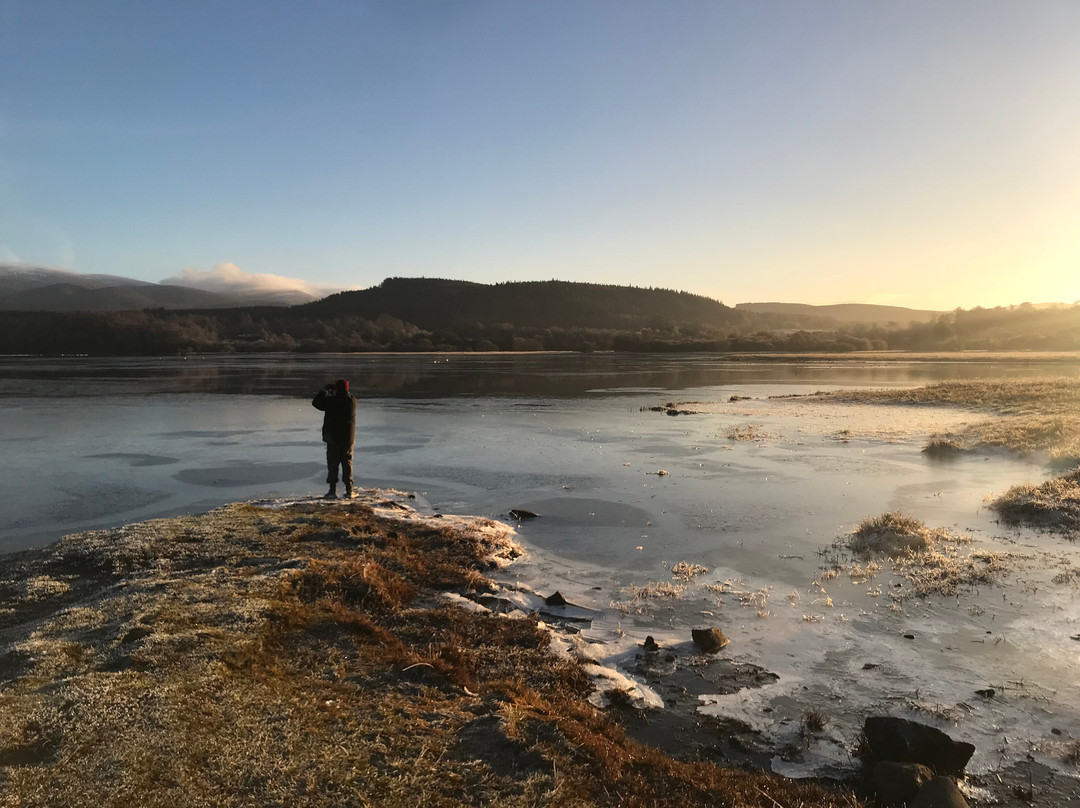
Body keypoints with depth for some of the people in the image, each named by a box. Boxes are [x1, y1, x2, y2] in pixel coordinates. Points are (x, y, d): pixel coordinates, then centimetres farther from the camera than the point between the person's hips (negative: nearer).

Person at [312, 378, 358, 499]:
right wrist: (332, 392, 14)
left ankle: (333, 491, 3)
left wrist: (325, 390, 4)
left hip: (333, 437, -4)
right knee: (347, 463, 10)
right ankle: (349, 490, 9)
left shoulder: (332, 401, -16)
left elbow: (316, 402, -6)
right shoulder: (353, 401, -2)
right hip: (348, 438, 4)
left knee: (332, 464, 3)